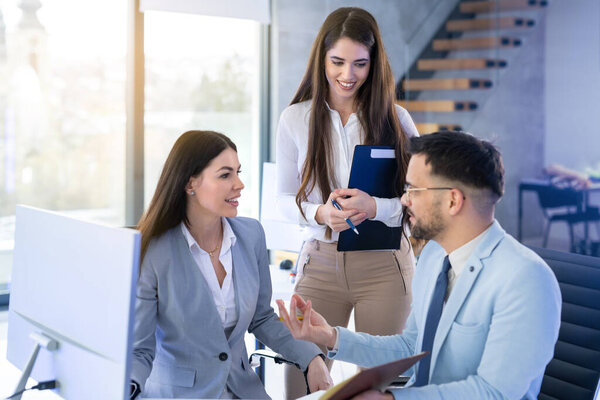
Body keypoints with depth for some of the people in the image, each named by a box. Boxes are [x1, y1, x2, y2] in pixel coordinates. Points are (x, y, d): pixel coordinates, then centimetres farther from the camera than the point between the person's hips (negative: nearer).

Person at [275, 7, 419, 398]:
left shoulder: (395, 118, 0)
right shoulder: (295, 119, 1)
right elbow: (285, 198, 4)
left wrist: (375, 207, -20)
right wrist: (320, 214, -16)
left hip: (384, 265, 0)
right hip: (320, 264, 1)